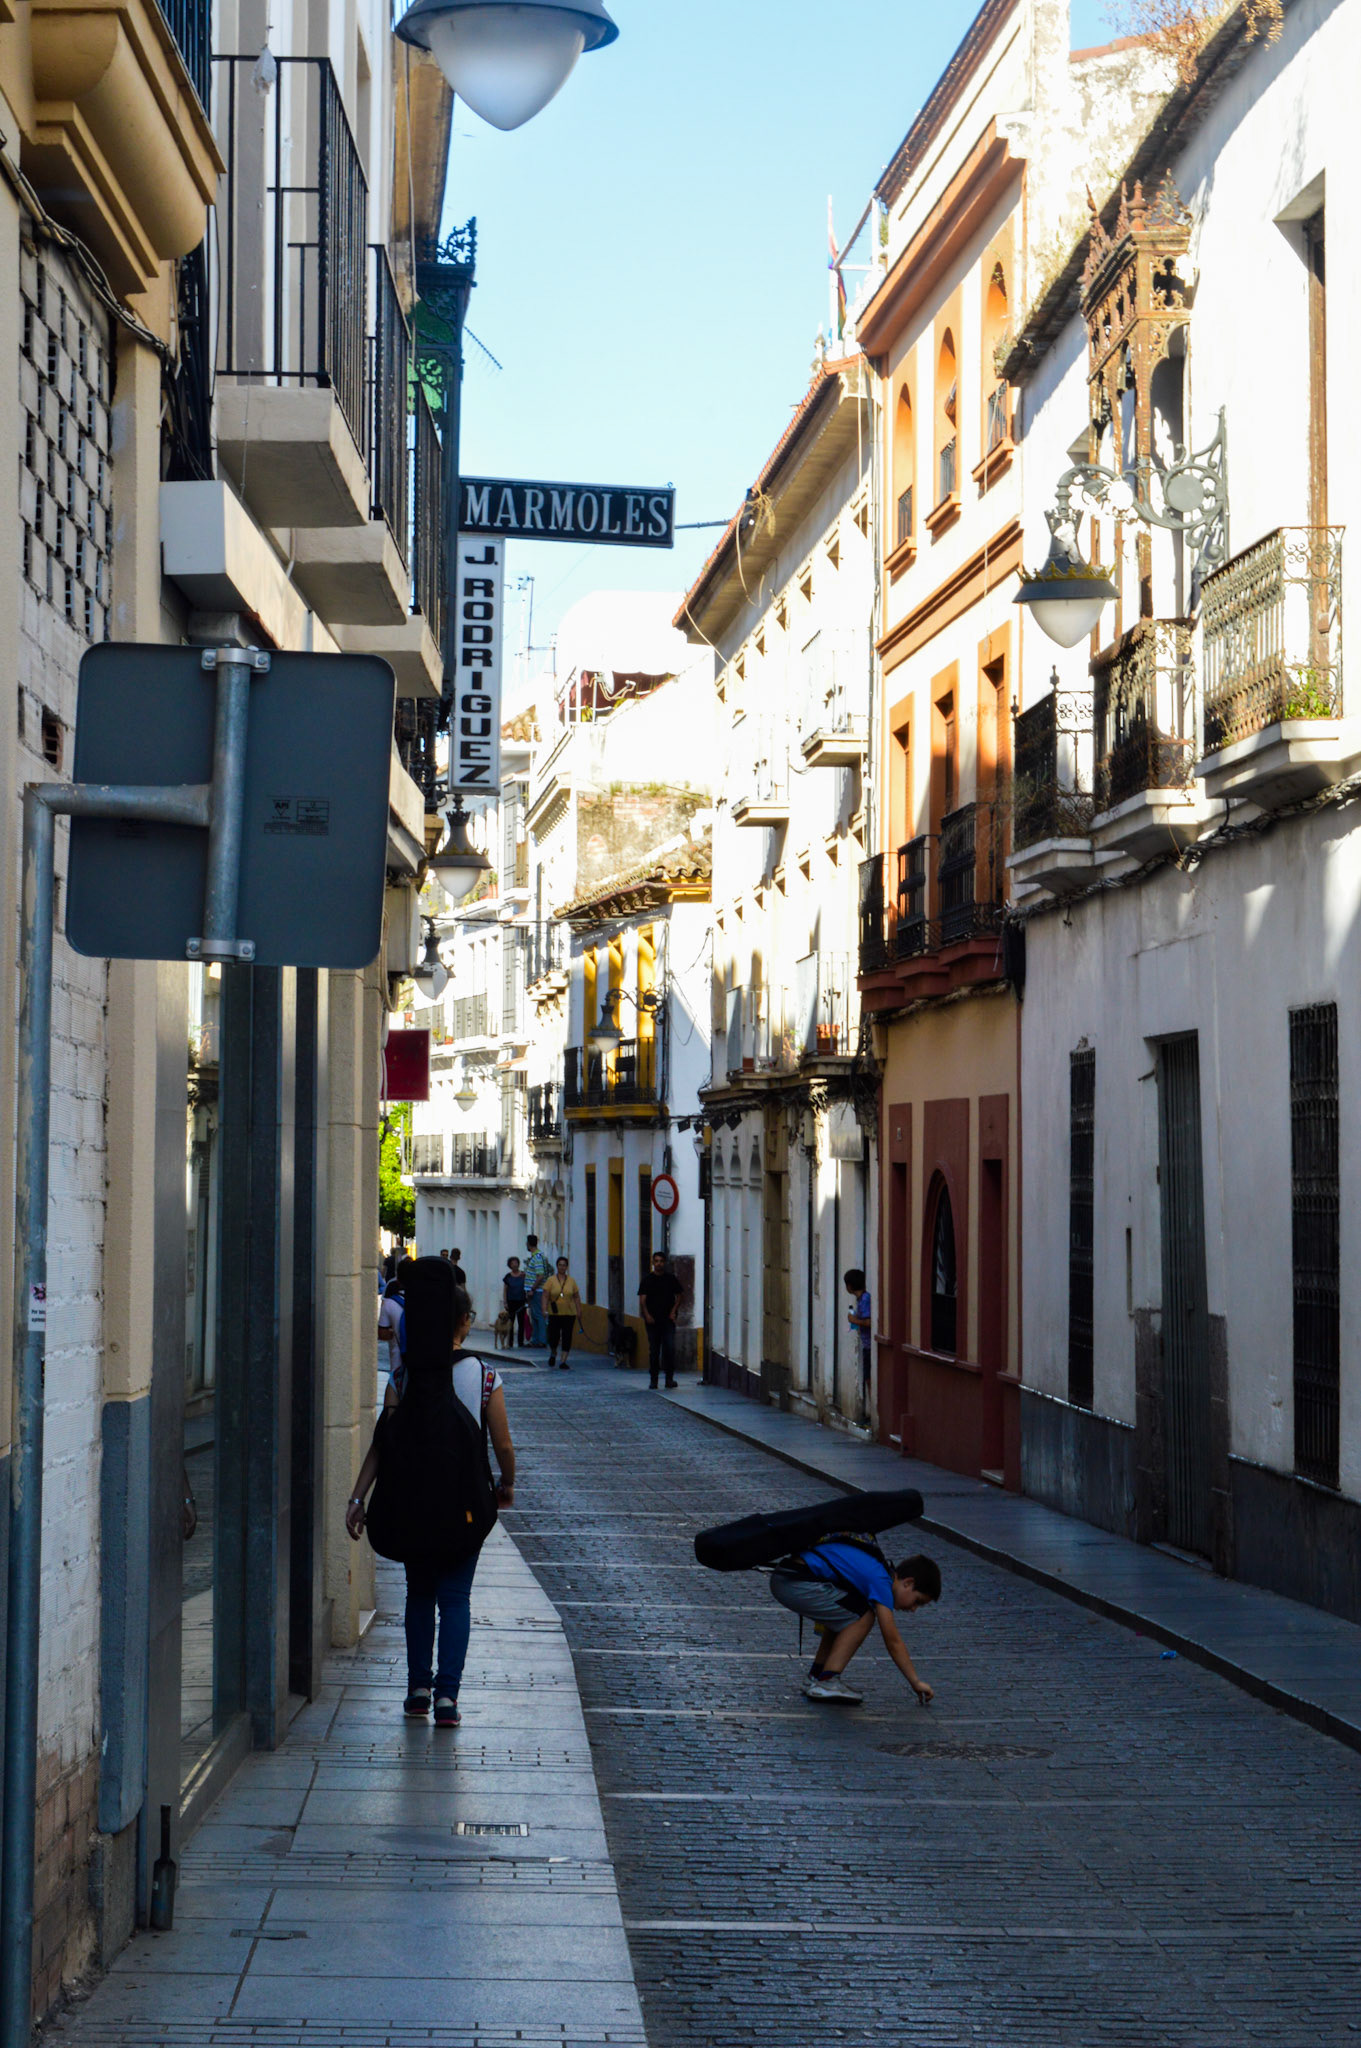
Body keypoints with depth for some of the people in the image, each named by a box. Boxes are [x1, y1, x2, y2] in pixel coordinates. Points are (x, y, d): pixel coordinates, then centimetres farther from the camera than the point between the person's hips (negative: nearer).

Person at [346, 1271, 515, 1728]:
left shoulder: (405, 1376, -6)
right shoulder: (484, 1378, -9)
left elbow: (381, 1442, -9)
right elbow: (503, 1445, -4)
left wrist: (357, 1497, -6)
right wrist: (507, 1486, 14)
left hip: (413, 1498, 1)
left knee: (420, 1593, 17)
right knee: (454, 1597, 4)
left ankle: (419, 1687, 18)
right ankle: (446, 1693, -7)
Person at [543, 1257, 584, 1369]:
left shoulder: (571, 1281, 6)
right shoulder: (551, 1280, 0)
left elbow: (577, 1297, 10)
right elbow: (545, 1296, -5)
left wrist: (579, 1311, 5)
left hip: (569, 1313, 1)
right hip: (554, 1314, -1)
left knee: (567, 1337, -4)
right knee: (553, 1336, -2)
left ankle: (563, 1361, 0)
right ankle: (553, 1354, 29)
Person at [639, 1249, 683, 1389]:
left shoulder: (671, 1278, 7)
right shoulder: (647, 1279, 5)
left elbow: (679, 1295, 11)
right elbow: (642, 1298, 1)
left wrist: (673, 1311, -2)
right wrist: (647, 1315, -12)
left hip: (668, 1319, 0)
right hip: (652, 1320, 0)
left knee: (670, 1348, -8)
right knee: (653, 1350, 3)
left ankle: (670, 1378, -2)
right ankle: (653, 1379, 8)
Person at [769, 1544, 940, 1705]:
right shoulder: (881, 1580, -5)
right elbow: (893, 1641, -6)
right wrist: (916, 1682, 0)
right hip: (799, 1585, -10)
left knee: (843, 1616, 23)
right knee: (863, 1617, -3)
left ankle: (816, 1676, 21)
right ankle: (827, 1682, -7)